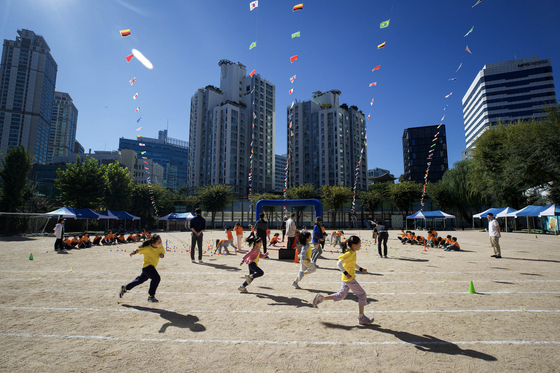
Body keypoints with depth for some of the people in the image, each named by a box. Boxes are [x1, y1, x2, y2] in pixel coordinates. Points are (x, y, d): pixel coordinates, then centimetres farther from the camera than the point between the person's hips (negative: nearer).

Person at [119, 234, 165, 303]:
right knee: (156, 278, -25)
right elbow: (138, 250, -12)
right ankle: (151, 296, -12)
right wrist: (134, 252, -32)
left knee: (141, 279, 22)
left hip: (152, 267, 7)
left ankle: (125, 288, 44)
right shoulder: (147, 248, -23)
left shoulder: (161, 247, -7)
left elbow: (163, 252, 10)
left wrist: (162, 255, -12)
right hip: (147, 266, -7)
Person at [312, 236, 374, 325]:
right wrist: (346, 273, -25)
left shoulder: (352, 253, 8)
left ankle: (321, 297, 15)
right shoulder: (349, 254, -21)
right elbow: (339, 263, -29)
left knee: (341, 296, 17)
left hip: (346, 279, 9)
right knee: (362, 295, 3)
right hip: (350, 279, -9)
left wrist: (361, 269, 16)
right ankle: (361, 317, 14)